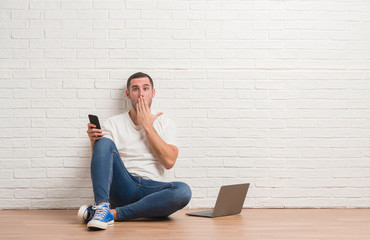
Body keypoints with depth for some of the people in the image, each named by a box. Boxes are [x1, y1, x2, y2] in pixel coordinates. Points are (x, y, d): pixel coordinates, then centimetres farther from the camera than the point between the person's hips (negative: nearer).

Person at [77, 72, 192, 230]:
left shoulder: (164, 123, 12)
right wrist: (94, 142, -16)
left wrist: (147, 125, -2)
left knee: (183, 191, -32)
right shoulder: (113, 124, 12)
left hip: (151, 190, 1)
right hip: (122, 185, 0)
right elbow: (101, 161, 4)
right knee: (104, 141, -22)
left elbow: (169, 162, -3)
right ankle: (102, 206, -37)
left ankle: (112, 213, -31)